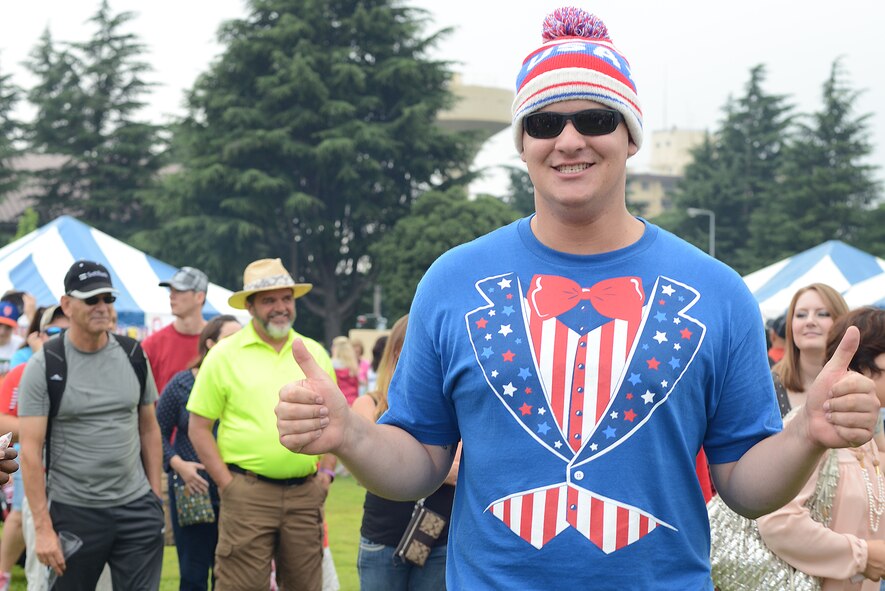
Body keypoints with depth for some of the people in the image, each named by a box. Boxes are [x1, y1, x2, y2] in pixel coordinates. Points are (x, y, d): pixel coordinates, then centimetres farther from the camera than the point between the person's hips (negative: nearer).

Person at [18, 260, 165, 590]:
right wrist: (43, 528, -14)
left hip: (136, 506, 3)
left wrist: (156, 498, 9)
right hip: (73, 512, -3)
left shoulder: (134, 356, 6)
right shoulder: (45, 365, -6)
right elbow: (30, 452, -9)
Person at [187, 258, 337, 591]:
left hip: (305, 494, 4)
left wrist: (326, 470, 7)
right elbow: (199, 427, -1)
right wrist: (227, 484, -7)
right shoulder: (225, 355, -1)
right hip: (248, 494, -4)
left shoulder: (314, 353, 11)